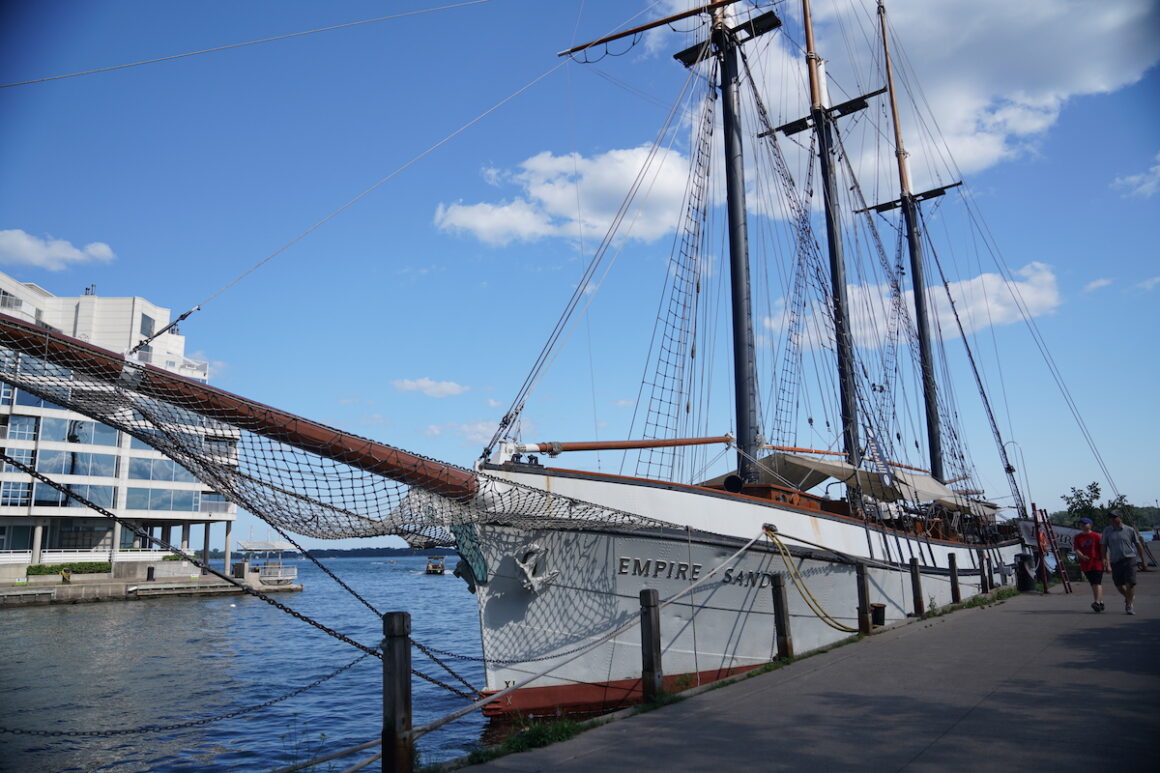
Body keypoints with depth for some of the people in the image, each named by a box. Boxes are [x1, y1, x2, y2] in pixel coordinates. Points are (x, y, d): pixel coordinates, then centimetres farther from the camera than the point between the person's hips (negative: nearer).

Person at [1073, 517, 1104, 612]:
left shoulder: (1096, 536, -2)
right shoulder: (1077, 537, 7)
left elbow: (1102, 549, -2)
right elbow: (1076, 549, -2)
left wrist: (1104, 561, -6)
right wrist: (1082, 556, -20)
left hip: (1097, 563, -4)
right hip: (1086, 565, 4)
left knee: (1097, 583, -11)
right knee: (1093, 584, 11)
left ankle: (1097, 602, -17)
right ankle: (1101, 602, 21)